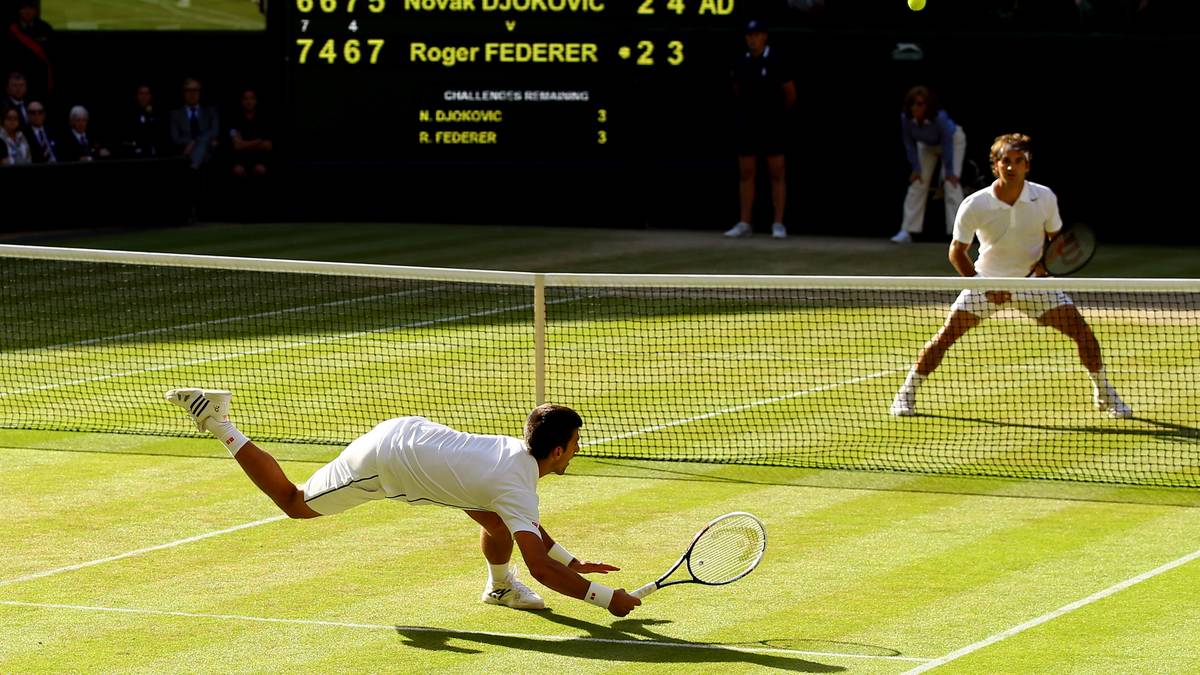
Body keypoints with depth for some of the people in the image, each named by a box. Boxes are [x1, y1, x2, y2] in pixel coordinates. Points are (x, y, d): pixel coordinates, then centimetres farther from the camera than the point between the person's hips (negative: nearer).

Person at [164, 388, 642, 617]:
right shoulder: (516, 484, -27)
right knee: (294, 503, 15)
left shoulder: (519, 449, -2)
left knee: (500, 521, 3)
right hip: (382, 461, -8)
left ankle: (499, 586, 31)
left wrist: (570, 562, 17)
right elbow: (540, 567, -32)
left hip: (407, 432, 8)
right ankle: (215, 420, 20)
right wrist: (605, 597, -28)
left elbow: (526, 521, 18)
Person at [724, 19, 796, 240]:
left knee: (777, 174, -3)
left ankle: (778, 224, -1)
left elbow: (790, 95, 0)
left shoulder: (775, 62, -7)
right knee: (746, 174, 4)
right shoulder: (742, 63, 6)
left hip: (772, 126, -5)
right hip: (748, 126, 5)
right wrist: (751, 109, 14)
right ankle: (745, 224, 8)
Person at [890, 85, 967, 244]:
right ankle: (907, 231, 3)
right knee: (917, 183, 0)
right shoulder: (905, 118, -31)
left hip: (954, 140, -4)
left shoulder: (940, 117, -41)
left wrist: (949, 172, -23)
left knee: (951, 183, -16)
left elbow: (947, 144, -30)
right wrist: (916, 169, -13)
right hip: (927, 145, 4)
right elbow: (909, 143, -16)